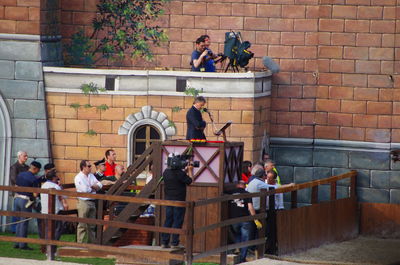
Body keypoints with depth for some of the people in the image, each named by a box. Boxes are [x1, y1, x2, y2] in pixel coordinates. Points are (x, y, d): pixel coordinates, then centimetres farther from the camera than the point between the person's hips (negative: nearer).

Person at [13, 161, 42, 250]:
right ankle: (23, 244, 2)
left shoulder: (20, 175, 7)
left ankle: (17, 243, 16)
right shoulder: (34, 179, -14)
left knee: (19, 222, 15)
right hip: (26, 201, -7)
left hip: (17, 199, 7)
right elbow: (35, 194, -14)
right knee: (24, 223, -1)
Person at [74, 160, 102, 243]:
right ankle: (79, 243, -6)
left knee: (91, 225, 11)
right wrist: (94, 189, -2)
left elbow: (99, 185, 11)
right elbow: (84, 189, -19)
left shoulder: (91, 176, 16)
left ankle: (91, 242, 17)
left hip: (92, 202, 7)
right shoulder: (79, 177, -8)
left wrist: (92, 186, -8)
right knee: (82, 224, -8)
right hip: (83, 202, -7)